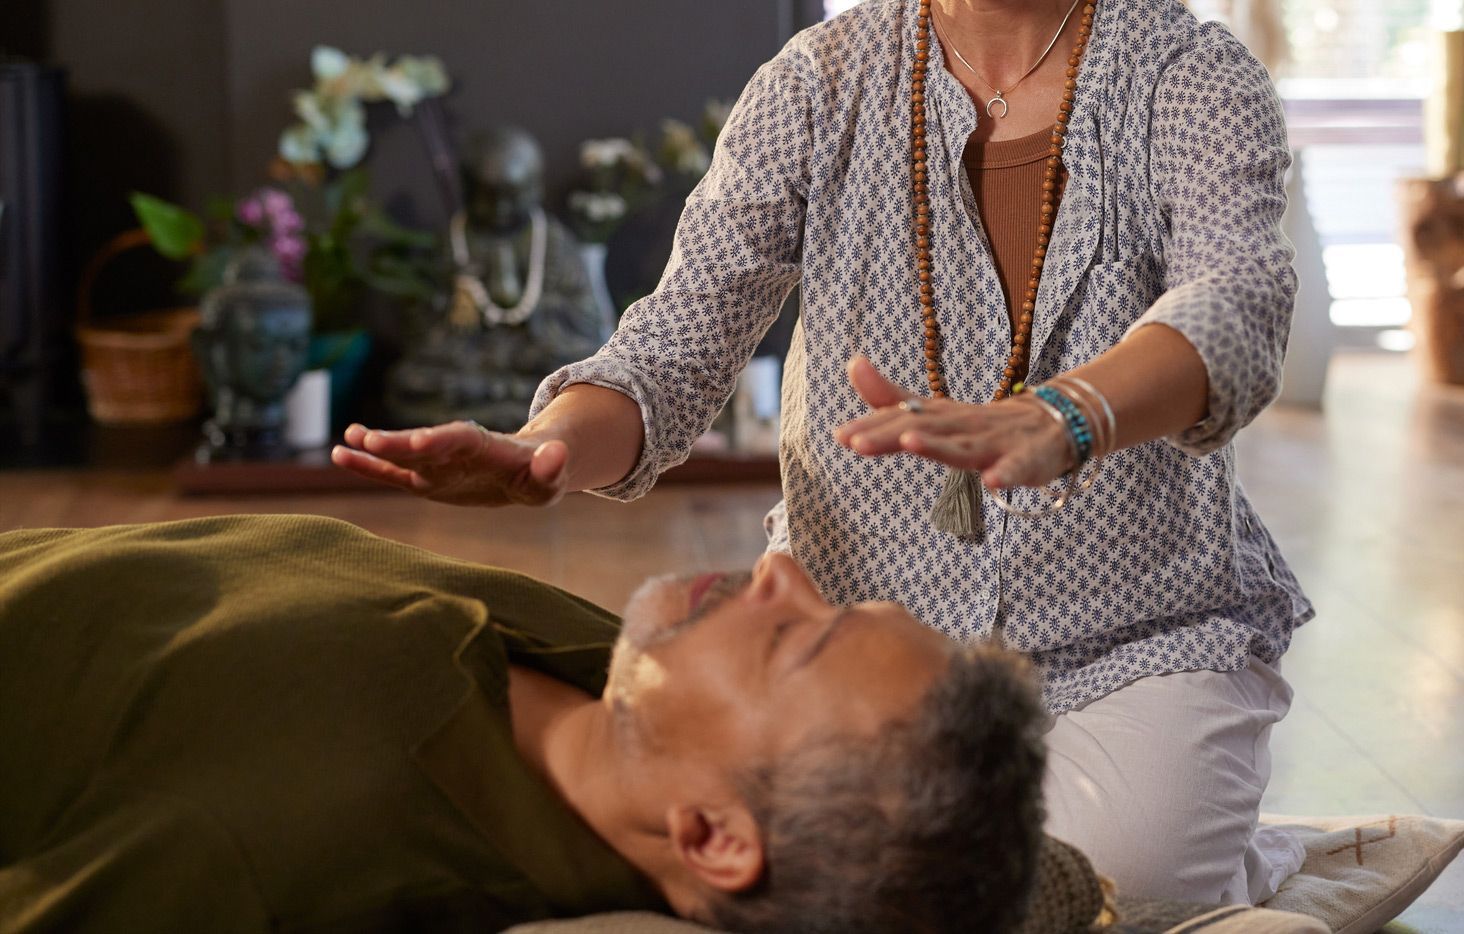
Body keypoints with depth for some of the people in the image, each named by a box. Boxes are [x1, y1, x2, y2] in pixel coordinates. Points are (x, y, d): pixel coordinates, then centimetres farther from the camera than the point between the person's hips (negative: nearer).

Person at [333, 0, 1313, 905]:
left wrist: (1052, 422, -51)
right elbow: (679, 341, -11)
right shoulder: (818, 82, -2)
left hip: (1139, 635, -2)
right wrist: (550, 448, -35)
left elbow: (1237, 309, -28)